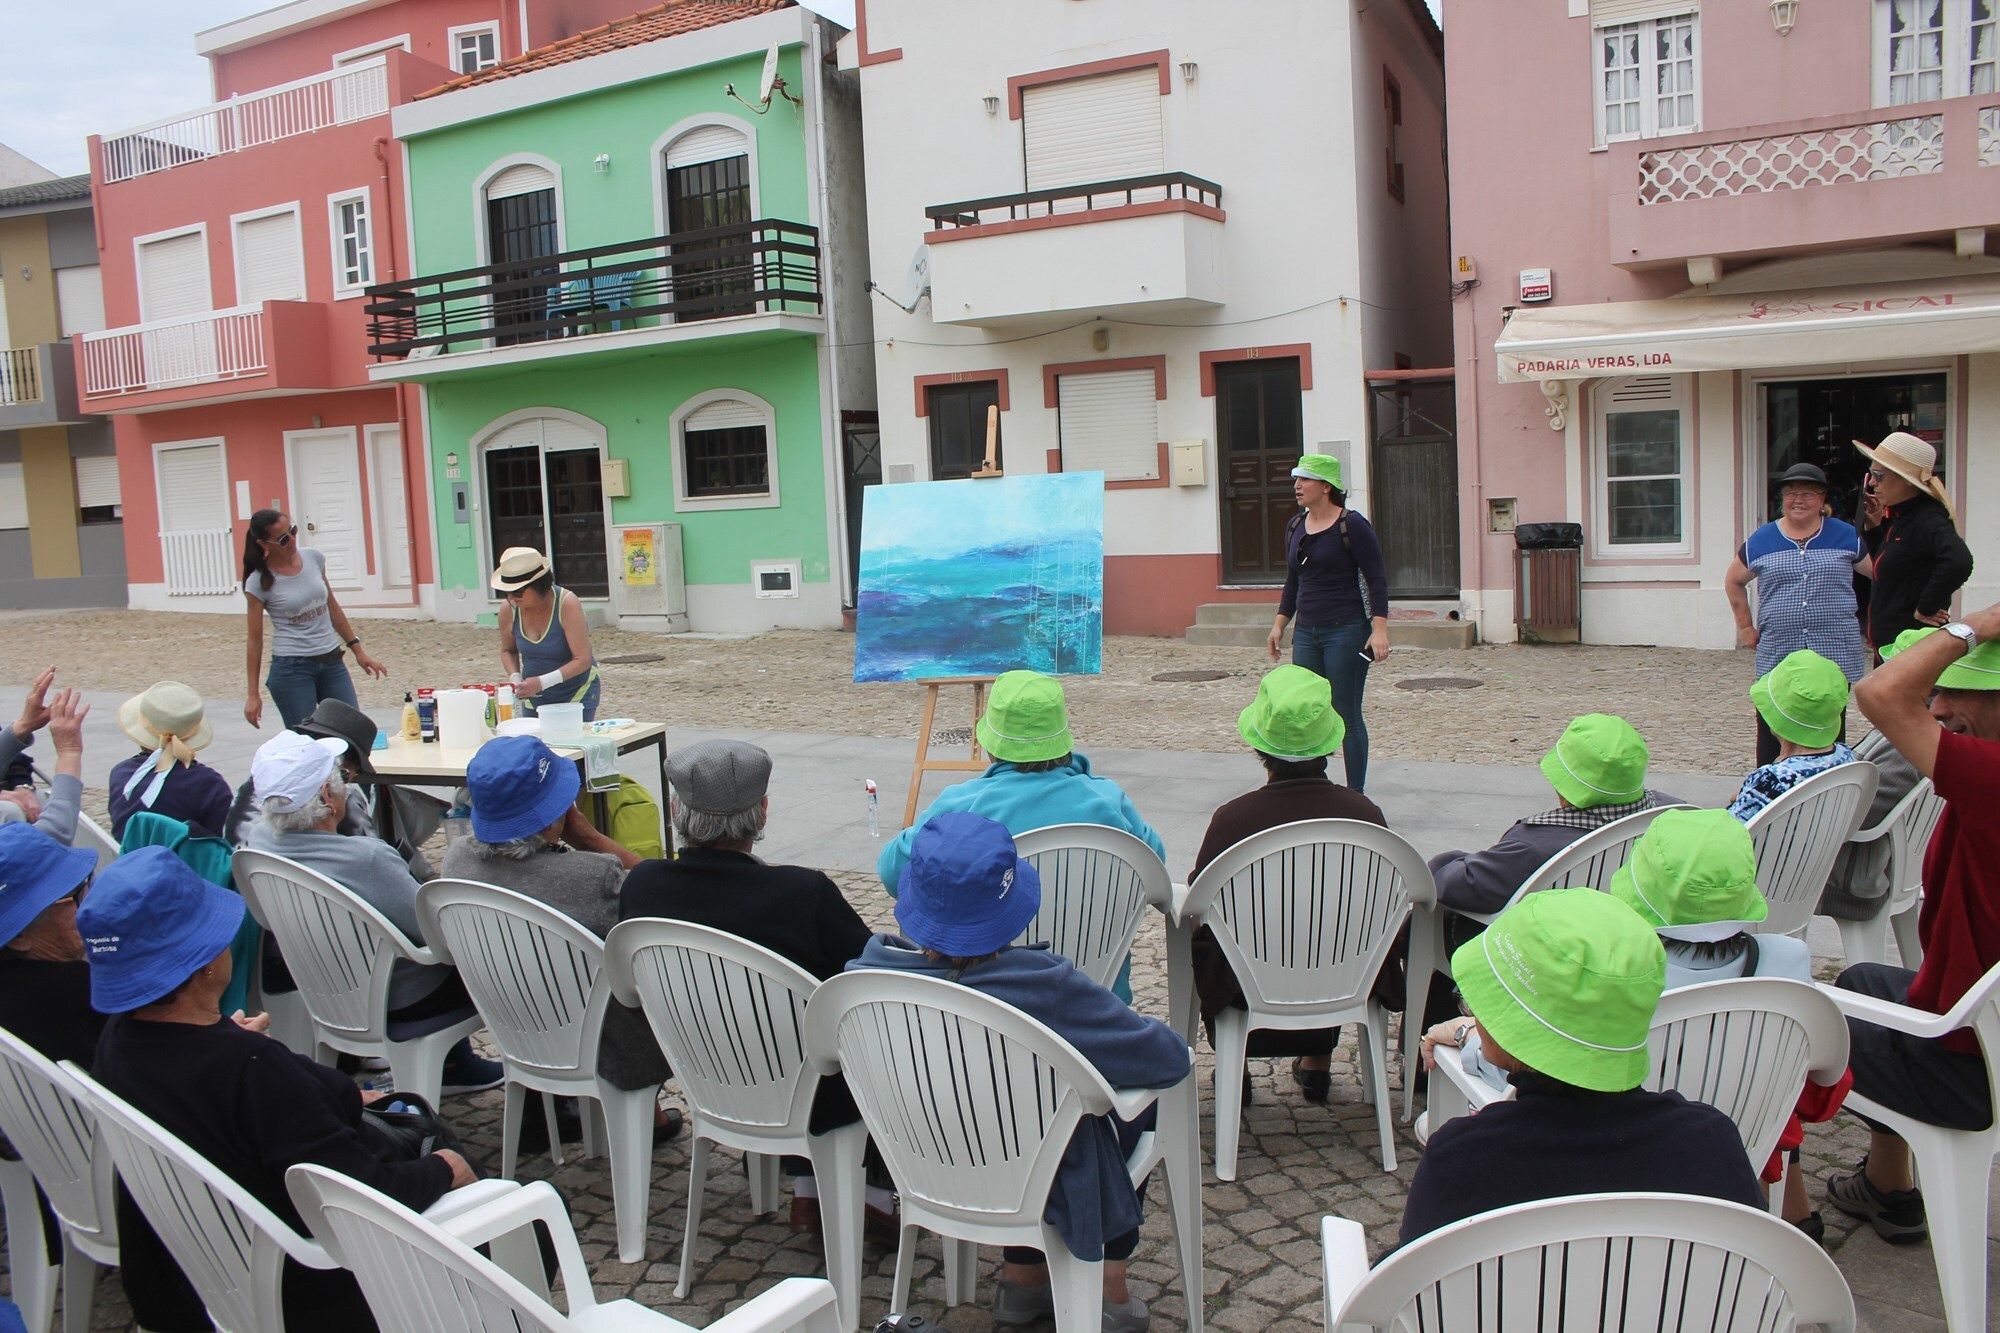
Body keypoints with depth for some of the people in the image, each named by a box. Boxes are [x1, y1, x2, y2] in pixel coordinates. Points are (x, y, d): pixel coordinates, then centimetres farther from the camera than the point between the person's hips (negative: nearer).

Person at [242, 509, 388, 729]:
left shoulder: (314, 558, 2)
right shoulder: (259, 582, -9)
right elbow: (255, 640, -4)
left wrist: (358, 650, 14)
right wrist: (253, 695, -3)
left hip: (332, 662, 4)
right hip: (292, 668, -4)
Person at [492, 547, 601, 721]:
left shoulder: (567, 604, -22)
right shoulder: (508, 611, -9)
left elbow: (583, 660, -24)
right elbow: (508, 650, 12)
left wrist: (543, 682, -31)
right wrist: (515, 678, -8)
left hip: (577, 694, -4)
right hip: (534, 699, 4)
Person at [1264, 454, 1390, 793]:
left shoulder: (1351, 525, -10)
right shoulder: (1295, 527, 11)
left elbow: (1377, 579, -11)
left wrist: (1379, 629, -19)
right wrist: (1279, 623, 16)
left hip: (1347, 631, -6)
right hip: (1306, 633, 7)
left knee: (1347, 714, 0)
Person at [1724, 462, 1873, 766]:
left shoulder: (1846, 536, 7)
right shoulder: (1761, 540, 7)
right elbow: (1733, 582, 18)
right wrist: (1746, 628, 13)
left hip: (1835, 656, 0)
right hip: (1777, 656, 0)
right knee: (1772, 730, 0)